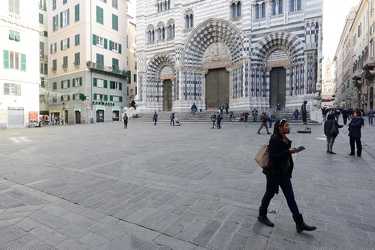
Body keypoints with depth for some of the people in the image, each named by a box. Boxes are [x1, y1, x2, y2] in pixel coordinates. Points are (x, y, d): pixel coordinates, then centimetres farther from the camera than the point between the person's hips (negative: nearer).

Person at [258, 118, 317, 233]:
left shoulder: (286, 139, 6)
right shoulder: (275, 140, -20)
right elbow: (274, 156, -25)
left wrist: (292, 151, -2)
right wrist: (289, 151, -23)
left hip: (284, 172, 8)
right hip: (274, 172, -8)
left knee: (290, 197, 12)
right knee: (270, 194, 10)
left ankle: (299, 223, 23)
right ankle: (262, 216, 31)